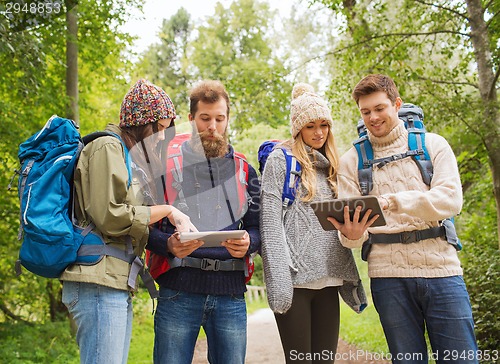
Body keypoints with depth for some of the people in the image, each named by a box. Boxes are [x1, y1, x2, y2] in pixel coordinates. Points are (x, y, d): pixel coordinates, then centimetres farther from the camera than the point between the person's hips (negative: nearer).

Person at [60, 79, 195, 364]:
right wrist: (165, 210, -6)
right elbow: (109, 216, -15)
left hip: (118, 284, 9)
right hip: (99, 282, -9)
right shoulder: (108, 147, -6)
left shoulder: (128, 153, 21)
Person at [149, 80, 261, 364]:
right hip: (178, 289, -2)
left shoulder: (243, 169, 15)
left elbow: (258, 227, 12)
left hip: (230, 292, 2)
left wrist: (248, 243, -10)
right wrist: (169, 245, -17)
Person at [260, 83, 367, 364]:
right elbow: (270, 222, -9)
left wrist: (352, 279, 13)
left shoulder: (331, 165, 18)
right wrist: (278, 280, -18)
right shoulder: (280, 160, -1)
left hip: (329, 279, 6)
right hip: (295, 278, -5)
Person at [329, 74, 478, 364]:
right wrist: (352, 235, -21)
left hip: (441, 269, 0)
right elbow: (350, 225, 4)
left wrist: (391, 201, -23)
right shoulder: (352, 161, 8)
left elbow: (451, 199, -10)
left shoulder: (433, 145, 5)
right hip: (389, 276, 1)